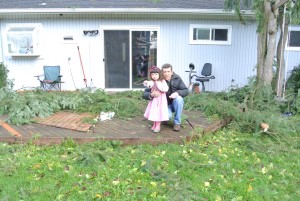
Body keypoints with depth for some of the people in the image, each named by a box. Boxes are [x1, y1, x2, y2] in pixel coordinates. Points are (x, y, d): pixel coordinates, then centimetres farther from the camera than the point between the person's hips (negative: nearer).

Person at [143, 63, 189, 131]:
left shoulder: (177, 78, -12)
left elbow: (186, 90, -10)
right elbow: (145, 94, -18)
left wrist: (177, 93, -31)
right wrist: (151, 95, -42)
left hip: (175, 103, 3)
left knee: (178, 98, -32)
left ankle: (177, 122, -13)